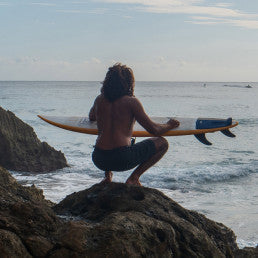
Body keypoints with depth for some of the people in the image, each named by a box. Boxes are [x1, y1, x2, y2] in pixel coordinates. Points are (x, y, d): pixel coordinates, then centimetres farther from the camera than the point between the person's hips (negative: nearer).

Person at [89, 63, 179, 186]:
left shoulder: (100, 99, 10)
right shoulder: (131, 101, -4)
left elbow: (91, 117, 33)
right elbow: (154, 130, -5)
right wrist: (169, 125, 15)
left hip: (99, 160, 6)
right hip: (122, 159, -6)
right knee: (162, 143, 10)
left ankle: (107, 175, 21)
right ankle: (134, 178, 2)